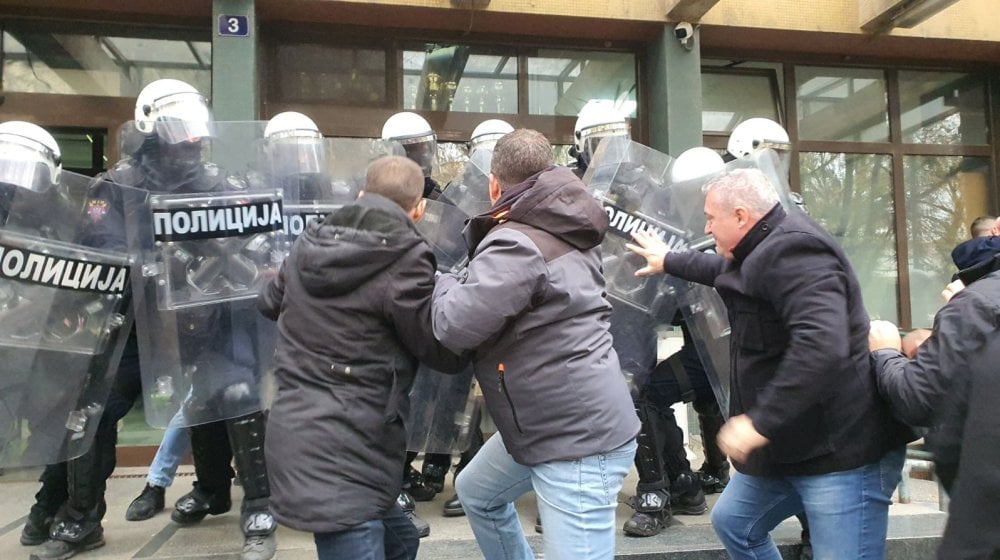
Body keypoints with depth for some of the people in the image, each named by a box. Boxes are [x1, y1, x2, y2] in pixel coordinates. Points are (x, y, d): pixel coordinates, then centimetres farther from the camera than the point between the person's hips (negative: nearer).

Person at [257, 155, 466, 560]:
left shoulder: (310, 243, 7)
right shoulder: (404, 260, -16)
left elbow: (269, 303, 26)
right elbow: (449, 353, -8)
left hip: (298, 440, 9)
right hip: (340, 457, -9)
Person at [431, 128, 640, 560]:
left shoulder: (517, 244, -21)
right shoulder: (562, 231, 9)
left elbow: (455, 327, -22)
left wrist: (444, 283, -4)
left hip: (580, 440, -11)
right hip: (551, 425, 11)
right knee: (476, 492, 28)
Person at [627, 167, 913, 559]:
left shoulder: (792, 251, -22)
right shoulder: (762, 252, 11)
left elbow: (822, 345, -36)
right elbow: (724, 272, 36)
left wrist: (761, 422, -32)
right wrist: (668, 262, 47)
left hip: (844, 452, -11)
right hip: (790, 446, 11)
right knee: (732, 522, 22)